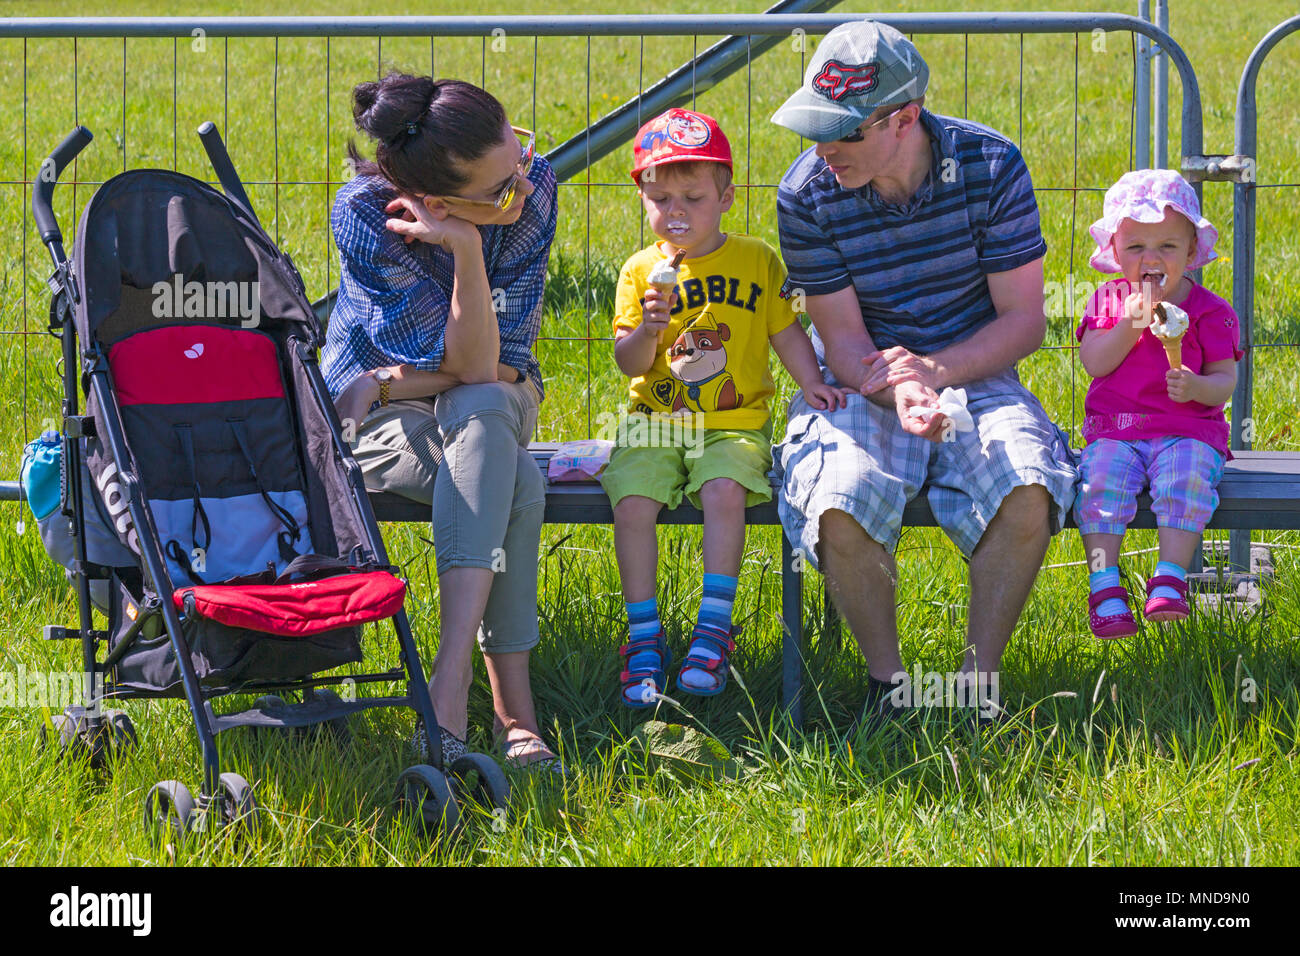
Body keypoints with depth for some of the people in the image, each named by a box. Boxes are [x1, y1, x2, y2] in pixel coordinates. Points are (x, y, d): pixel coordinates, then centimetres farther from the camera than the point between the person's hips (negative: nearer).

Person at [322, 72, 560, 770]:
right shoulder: (362, 214, -26)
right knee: (514, 486, -35)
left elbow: (502, 362, -12)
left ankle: (450, 684, -45)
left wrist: (395, 381, -19)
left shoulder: (530, 187, -17)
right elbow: (472, 364, -29)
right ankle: (513, 707, -40)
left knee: (479, 416, -37)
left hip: (495, 401, 3)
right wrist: (464, 247, -40)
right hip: (381, 412, -3)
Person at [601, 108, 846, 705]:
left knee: (724, 491, -30)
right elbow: (629, 364, -1)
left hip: (733, 424, -1)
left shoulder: (757, 260, 5)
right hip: (655, 423, 1)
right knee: (632, 499, -23)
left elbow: (787, 332, 11)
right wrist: (648, 330, -22)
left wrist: (812, 384, -5)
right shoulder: (640, 273, 5)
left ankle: (713, 626, -21)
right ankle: (645, 635, -13)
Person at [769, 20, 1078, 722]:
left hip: (973, 375, 0)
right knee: (840, 512, -32)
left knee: (1028, 495, -31)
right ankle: (886, 682, -8)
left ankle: (978, 682, -13)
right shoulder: (807, 194, -11)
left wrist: (938, 370, -24)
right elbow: (844, 341, -9)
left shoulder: (990, 166, -11)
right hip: (866, 384, 0)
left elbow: (1024, 320, -7)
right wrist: (900, 394, -31)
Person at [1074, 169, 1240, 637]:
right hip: (1115, 430, 2)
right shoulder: (1108, 301, 10)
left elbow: (1225, 380, -1)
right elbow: (1094, 362, -2)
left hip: (1188, 429, -2)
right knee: (1101, 477, -27)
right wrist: (1131, 322, -14)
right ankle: (1104, 584, -28)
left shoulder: (1209, 311, 3)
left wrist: (1197, 387, -23)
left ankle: (1170, 578, -32)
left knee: (1187, 476, -32)